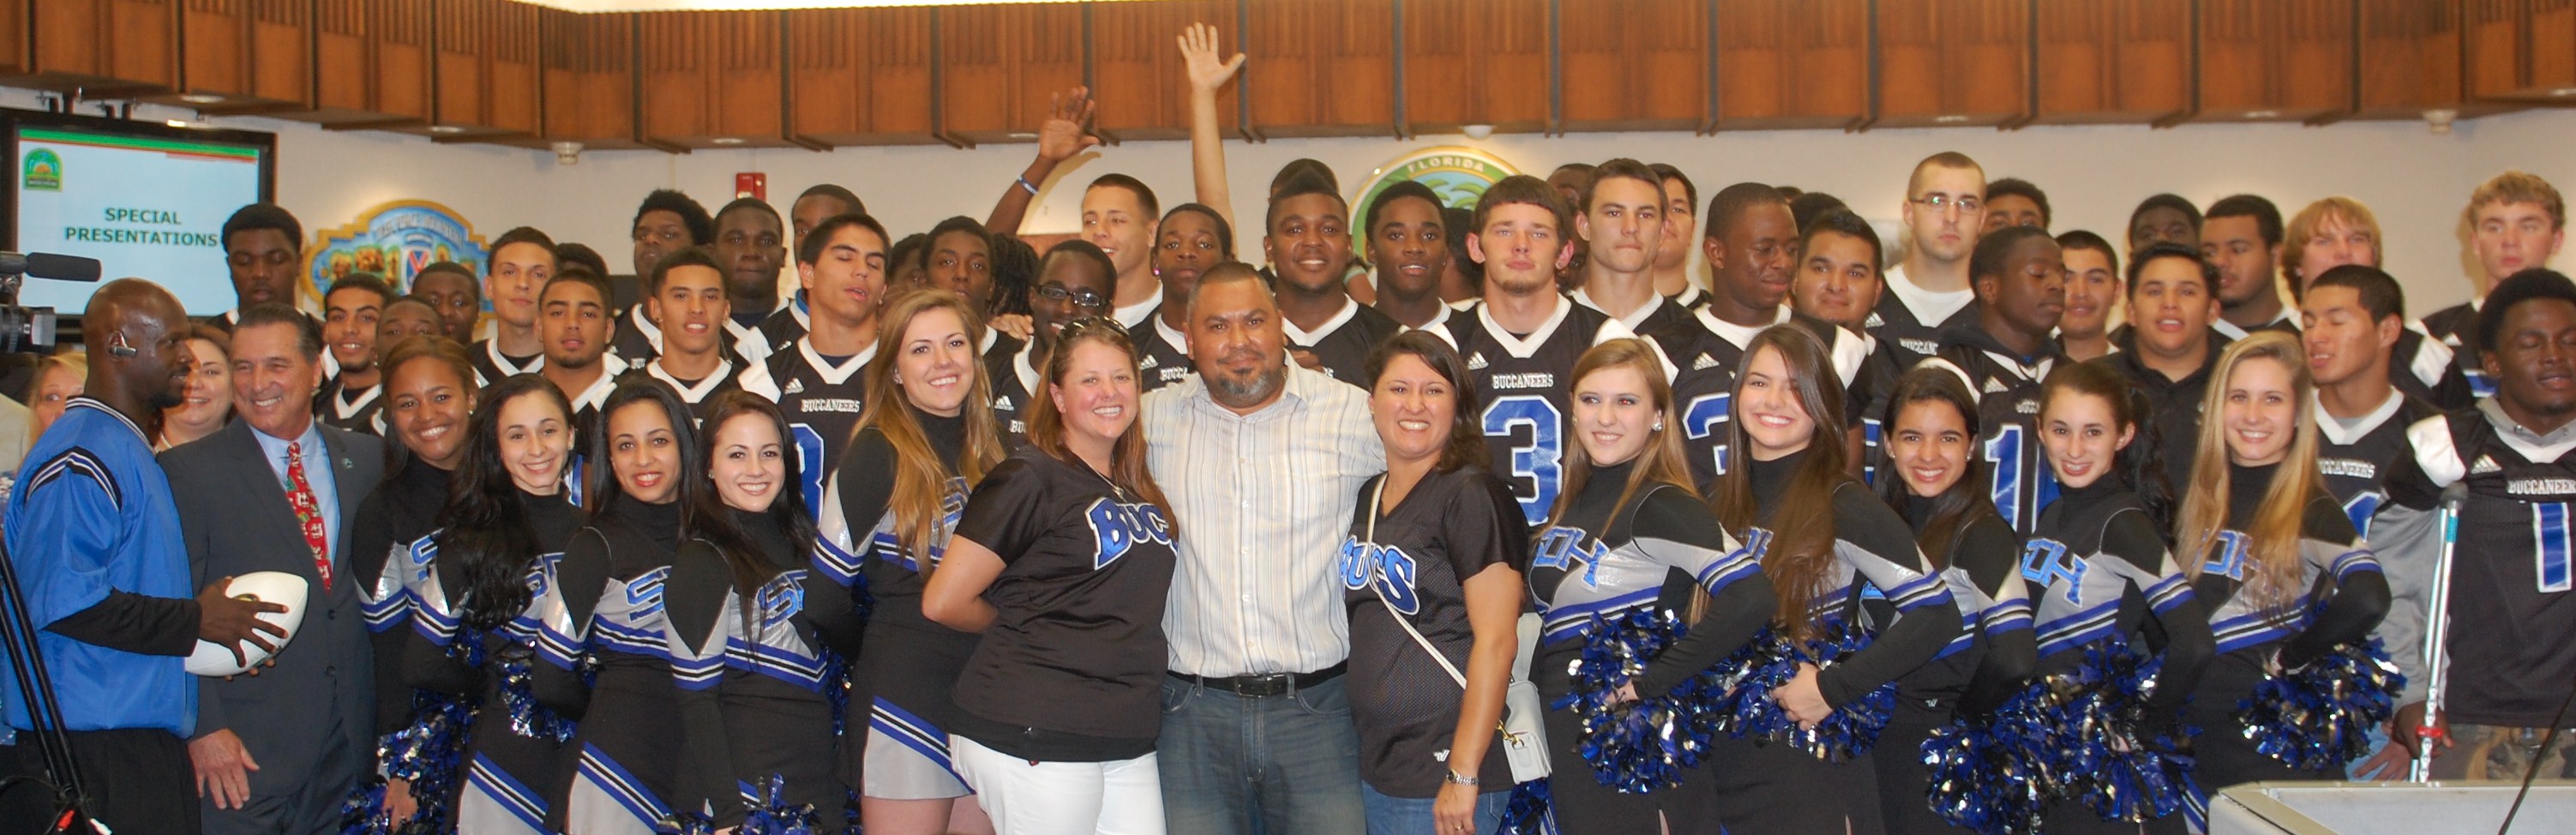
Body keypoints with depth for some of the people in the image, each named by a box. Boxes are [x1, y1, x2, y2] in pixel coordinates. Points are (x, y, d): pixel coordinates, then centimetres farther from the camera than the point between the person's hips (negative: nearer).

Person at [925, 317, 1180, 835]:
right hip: (1034, 738, -7)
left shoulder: (1138, 491, 15)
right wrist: (1019, 625, 5)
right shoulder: (1030, 480, -6)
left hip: (1128, 743, 7)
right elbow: (944, 602, -9)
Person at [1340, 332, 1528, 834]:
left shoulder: (1472, 497, -11)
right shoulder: (1368, 497, 11)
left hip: (1442, 775, -7)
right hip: (1377, 768, 7)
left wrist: (1463, 775, -20)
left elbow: (1497, 641, -17)